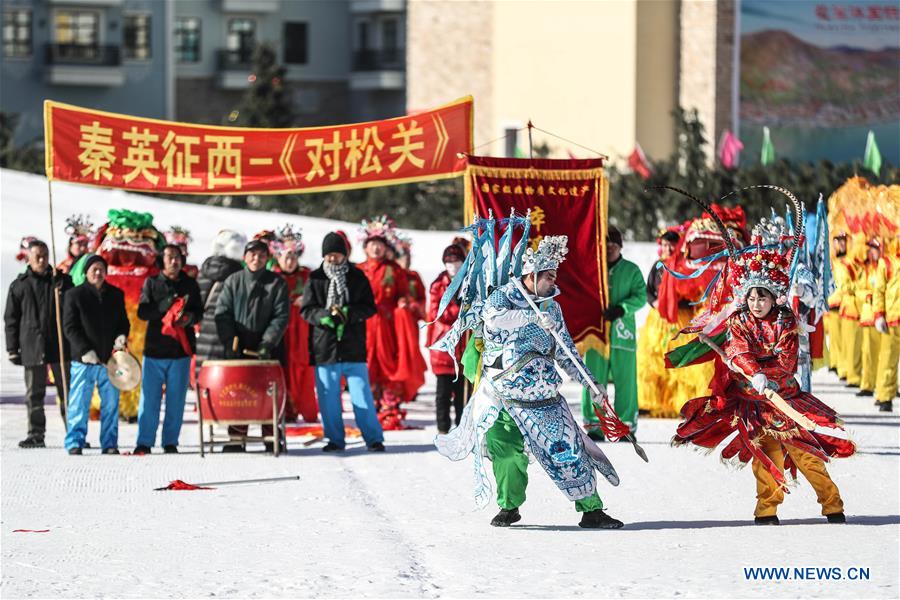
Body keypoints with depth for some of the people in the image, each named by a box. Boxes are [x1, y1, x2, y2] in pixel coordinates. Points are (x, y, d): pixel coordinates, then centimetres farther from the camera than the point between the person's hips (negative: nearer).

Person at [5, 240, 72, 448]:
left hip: (60, 345, 0)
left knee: (67, 391, 2)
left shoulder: (63, 281, 7)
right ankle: (36, 435, 7)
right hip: (32, 346, 0)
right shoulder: (19, 286, 6)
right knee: (34, 394, 2)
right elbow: (11, 319, 6)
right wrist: (12, 348, 2)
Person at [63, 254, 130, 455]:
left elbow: (123, 321, 18)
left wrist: (122, 336, -5)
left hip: (110, 359, 3)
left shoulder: (116, 294, 11)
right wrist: (84, 350, -14)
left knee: (110, 404, 6)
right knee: (79, 403, -3)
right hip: (83, 360, -3)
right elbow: (69, 327, -4)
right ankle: (75, 442, 4)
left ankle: (109, 443, 13)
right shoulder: (75, 295, -1)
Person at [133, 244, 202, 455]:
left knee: (176, 399, 4)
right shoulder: (151, 283, 5)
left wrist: (191, 317, -10)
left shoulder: (190, 284, 9)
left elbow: (199, 311, 13)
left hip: (181, 350, 1)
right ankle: (144, 443, 3)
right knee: (149, 398, -2)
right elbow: (143, 312, -4)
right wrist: (167, 305, -17)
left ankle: (170, 442, 11)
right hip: (155, 349, -1)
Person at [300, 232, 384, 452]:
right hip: (325, 349, 1)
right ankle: (335, 439, 15)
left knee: (362, 395, -2)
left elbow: (369, 307, 2)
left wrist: (349, 313, -17)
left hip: (353, 348, -1)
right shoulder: (316, 279, 5)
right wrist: (324, 316, -18)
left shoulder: (357, 278, 5)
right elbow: (306, 310, 3)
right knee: (328, 398, 5)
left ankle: (374, 438, 3)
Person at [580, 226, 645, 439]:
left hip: (622, 333, 0)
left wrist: (621, 309, -16)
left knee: (625, 380, 1)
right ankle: (594, 425, 4)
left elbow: (640, 296, -1)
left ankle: (626, 425, 8)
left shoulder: (631, 270, 7)